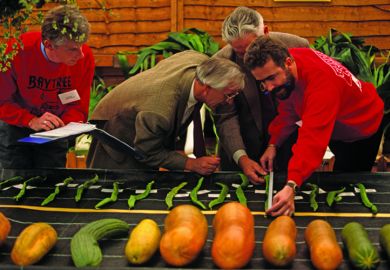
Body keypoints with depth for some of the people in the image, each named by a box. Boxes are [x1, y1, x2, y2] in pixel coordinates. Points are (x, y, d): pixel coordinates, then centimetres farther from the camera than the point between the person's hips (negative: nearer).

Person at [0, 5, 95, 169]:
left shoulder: (85, 57, -21)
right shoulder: (17, 51, -27)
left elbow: (79, 106, -10)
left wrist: (69, 123, -31)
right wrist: (31, 121, -32)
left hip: (55, 133, 2)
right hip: (16, 126, -1)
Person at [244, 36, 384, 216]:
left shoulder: (321, 80, -45)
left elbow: (313, 137, -54)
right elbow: (288, 110, -6)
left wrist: (291, 186, -63)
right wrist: (273, 144, -20)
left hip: (363, 128, -6)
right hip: (335, 127, 7)